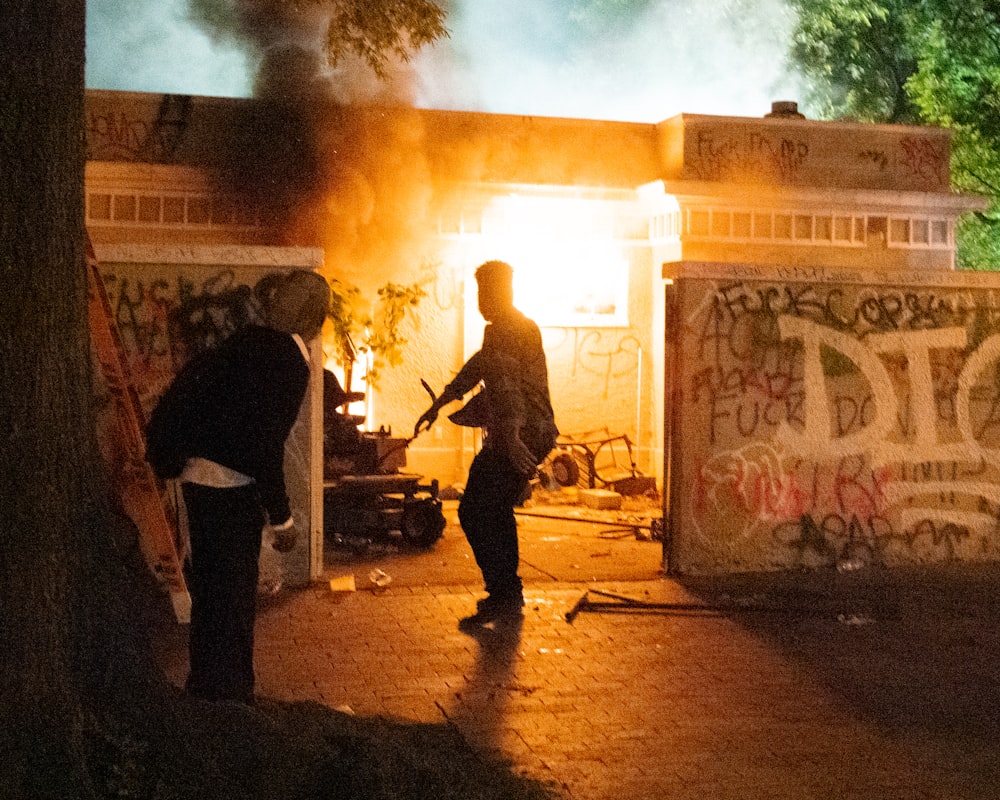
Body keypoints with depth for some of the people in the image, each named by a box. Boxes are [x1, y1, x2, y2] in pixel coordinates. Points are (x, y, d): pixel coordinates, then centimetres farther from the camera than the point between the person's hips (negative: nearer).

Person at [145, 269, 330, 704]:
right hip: (231, 488, -9)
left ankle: (205, 688, 33)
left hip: (198, 473, 9)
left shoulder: (248, 341, 7)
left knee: (211, 590, 20)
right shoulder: (290, 363, -17)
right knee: (232, 600, 1)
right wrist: (281, 517, -13)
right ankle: (228, 699, 10)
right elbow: (266, 446, -20)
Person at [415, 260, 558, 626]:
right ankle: (509, 596, 24)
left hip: (515, 438, -10)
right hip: (536, 435, 10)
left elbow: (507, 385, -28)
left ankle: (504, 597, -4)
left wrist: (511, 435, -40)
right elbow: (476, 369, 26)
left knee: (475, 513, -5)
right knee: (497, 513, 18)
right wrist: (437, 406, 32)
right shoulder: (525, 328, 20)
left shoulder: (502, 331, -12)